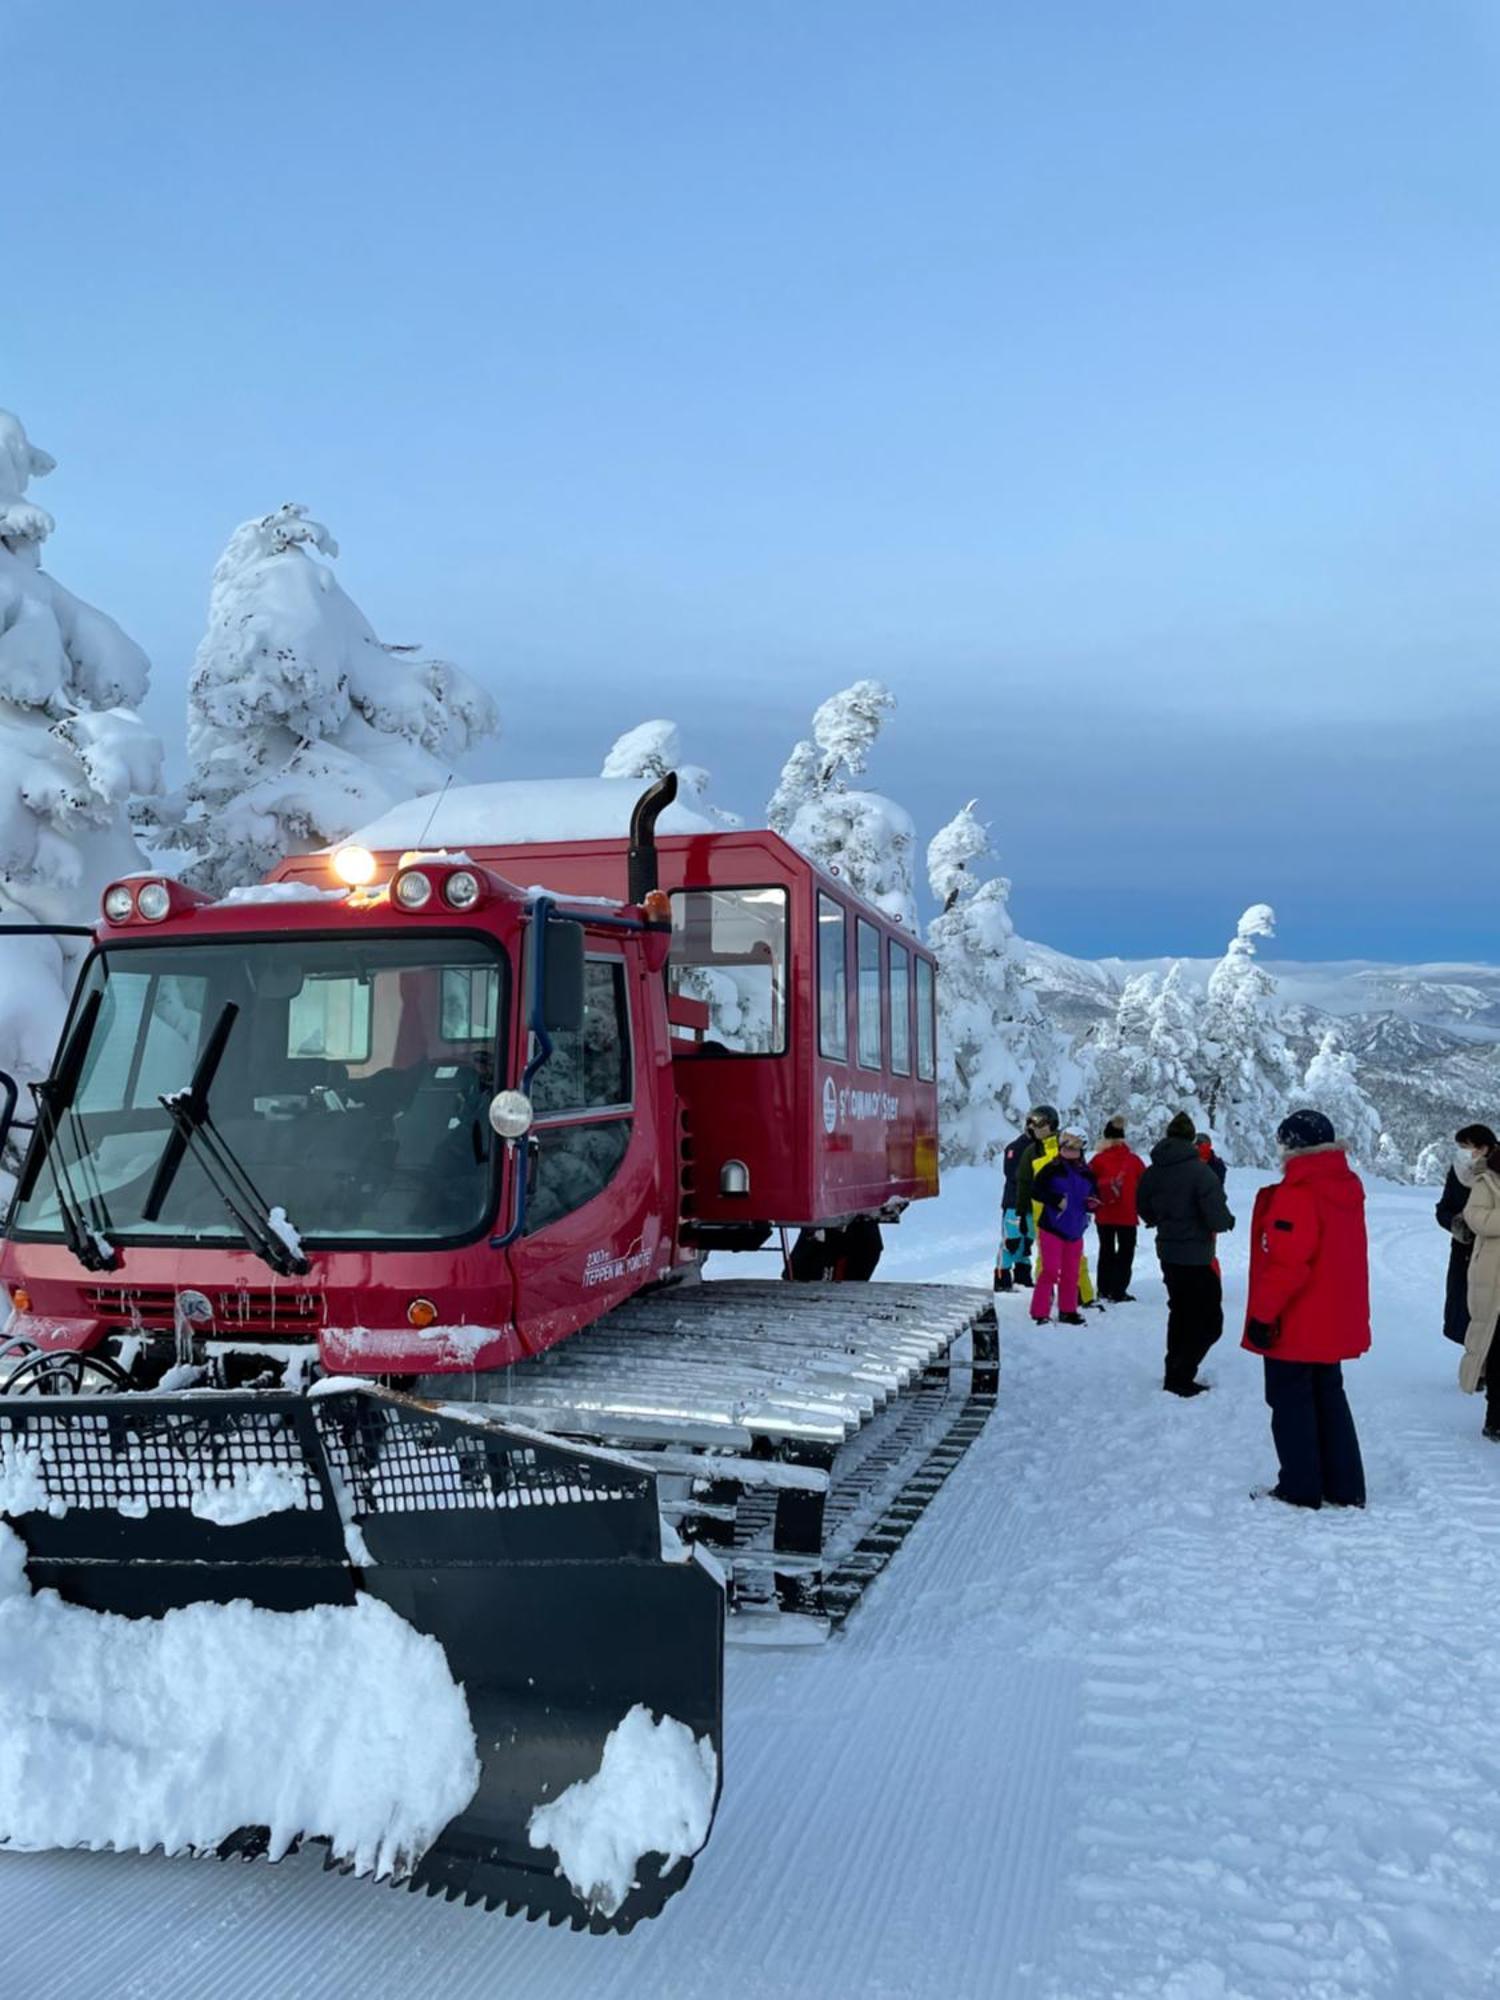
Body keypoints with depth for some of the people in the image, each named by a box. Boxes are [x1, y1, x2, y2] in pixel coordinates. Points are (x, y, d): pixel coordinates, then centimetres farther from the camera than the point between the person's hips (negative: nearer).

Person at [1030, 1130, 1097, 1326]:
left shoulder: (1086, 1174, 10)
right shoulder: (1052, 1169, -6)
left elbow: (1094, 1197, 19)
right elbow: (1036, 1190, -12)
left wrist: (1093, 1203, -4)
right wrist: (1056, 1200, -21)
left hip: (1075, 1231, 6)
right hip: (1052, 1229, -5)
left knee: (1071, 1273, 13)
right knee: (1050, 1270, -8)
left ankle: (1068, 1311, 25)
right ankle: (1040, 1313, -3)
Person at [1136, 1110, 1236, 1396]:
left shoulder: (1152, 1172, 1)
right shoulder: (1200, 1171, -20)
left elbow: (1144, 1210, 14)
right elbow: (1217, 1217, -23)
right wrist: (1228, 1221, -2)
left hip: (1168, 1252, 7)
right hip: (1196, 1256, -7)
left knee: (1180, 1313, 22)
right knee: (1209, 1320, 2)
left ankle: (1175, 1373, 28)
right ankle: (1180, 1377, -3)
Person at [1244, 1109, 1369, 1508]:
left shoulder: (1296, 1194, -22)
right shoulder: (1348, 1188, 6)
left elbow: (1285, 1263, -26)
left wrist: (1262, 1314, -19)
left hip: (1295, 1326, -8)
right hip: (1336, 1322, 9)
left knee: (1291, 1402, 4)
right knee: (1329, 1397, 18)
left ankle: (1300, 1490, 12)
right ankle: (1345, 1488, 22)